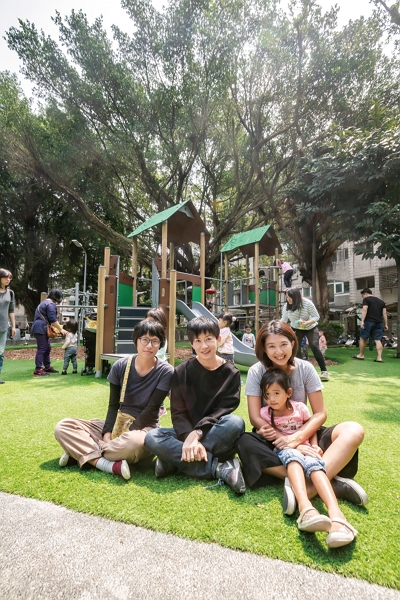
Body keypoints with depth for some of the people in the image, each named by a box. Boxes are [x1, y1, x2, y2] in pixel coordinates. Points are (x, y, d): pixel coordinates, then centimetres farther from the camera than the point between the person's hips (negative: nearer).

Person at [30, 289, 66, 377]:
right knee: (41, 349, -8)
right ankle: (38, 370, -7)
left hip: (40, 329, 11)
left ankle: (47, 367, 25)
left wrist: (58, 327, 21)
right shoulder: (51, 304, -13)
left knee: (47, 348, 16)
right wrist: (61, 329, -8)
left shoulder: (45, 302, 21)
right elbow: (53, 320, -17)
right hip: (40, 329, -11)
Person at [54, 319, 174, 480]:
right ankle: (110, 465, -25)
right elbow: (113, 405, 0)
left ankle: (81, 453, -16)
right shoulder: (120, 366, -3)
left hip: (143, 428, -3)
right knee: (63, 427, -11)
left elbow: (151, 409, -14)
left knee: (133, 442, -40)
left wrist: (125, 435, -19)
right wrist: (107, 434, -16)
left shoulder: (165, 371, -12)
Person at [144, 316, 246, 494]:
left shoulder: (231, 373, -4)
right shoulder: (182, 371, -3)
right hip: (186, 433, 1)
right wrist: (189, 438, -26)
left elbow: (223, 411, -12)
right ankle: (219, 468, -28)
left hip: (216, 436, 0)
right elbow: (178, 413, -7)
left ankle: (175, 460, -23)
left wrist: (197, 434, -26)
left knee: (235, 422, -33)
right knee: (152, 438, -27)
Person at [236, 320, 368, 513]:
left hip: (304, 435, 2)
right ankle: (329, 482, -35)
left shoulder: (305, 368, -6)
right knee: (244, 443, -36)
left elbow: (320, 413, -7)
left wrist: (297, 437, -24)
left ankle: (307, 488, -40)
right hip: (274, 439, -1)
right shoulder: (256, 372, -10)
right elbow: (255, 418, -12)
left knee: (354, 431, -24)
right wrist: (283, 438, -27)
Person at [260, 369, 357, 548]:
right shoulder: (265, 413, -3)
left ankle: (336, 514, -55)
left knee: (313, 463, -35)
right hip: (284, 451, -1)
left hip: (305, 449, 1)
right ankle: (306, 508, -61)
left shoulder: (300, 408, 0)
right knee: (293, 456, -38)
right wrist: (295, 445, -16)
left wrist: (314, 446, -5)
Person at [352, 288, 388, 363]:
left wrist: (362, 321, -17)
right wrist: (386, 324, 13)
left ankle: (361, 355, 14)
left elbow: (364, 310, -12)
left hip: (369, 321, -6)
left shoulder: (366, 299, 0)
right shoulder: (381, 301, 19)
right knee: (378, 340, 3)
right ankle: (379, 357, -4)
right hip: (378, 323, 6)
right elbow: (384, 313, 14)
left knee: (363, 338, 6)